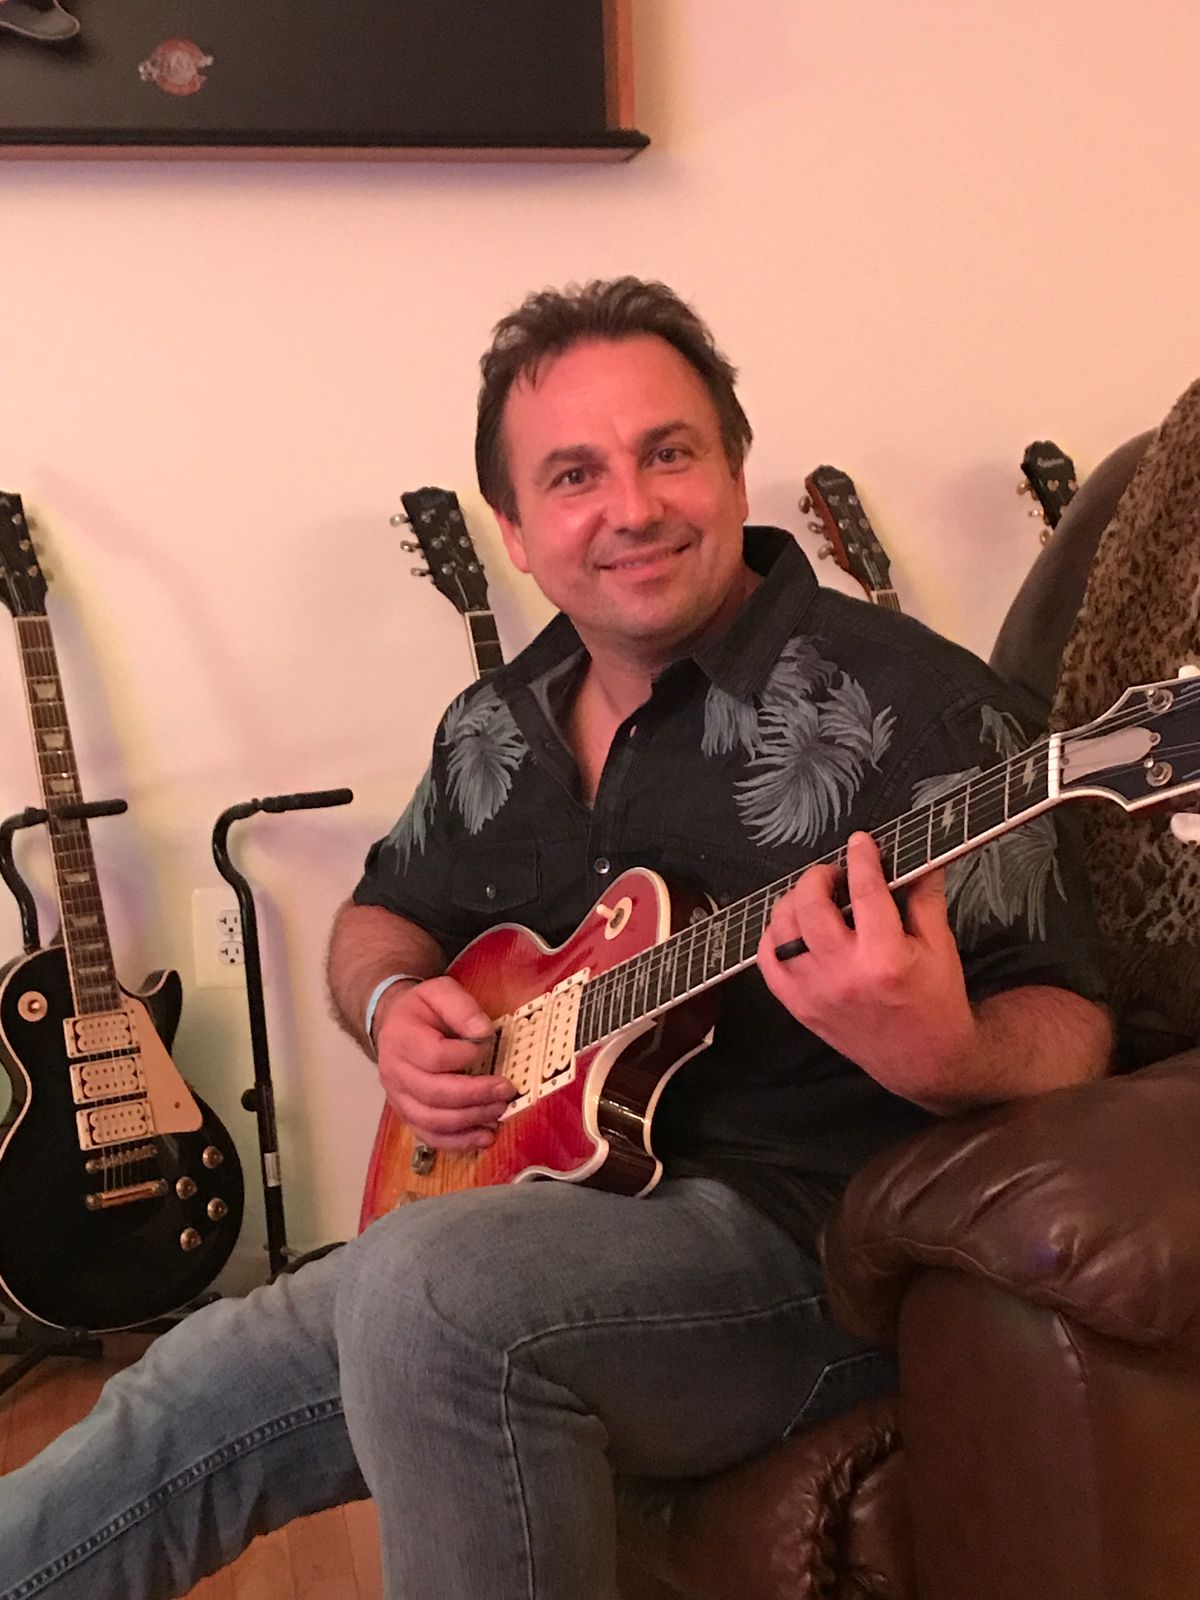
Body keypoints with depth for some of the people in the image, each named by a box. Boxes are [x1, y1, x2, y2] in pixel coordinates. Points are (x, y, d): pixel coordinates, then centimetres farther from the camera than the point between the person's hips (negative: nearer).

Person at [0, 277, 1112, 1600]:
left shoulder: (898, 703, -12)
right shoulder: (499, 729, 9)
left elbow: (1065, 1029, -13)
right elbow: (384, 914, 22)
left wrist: (943, 1059, -37)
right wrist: (394, 1006, -2)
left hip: (796, 1243, -6)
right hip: (532, 1214, 7)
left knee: (424, 1292, -32)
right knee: (176, 1407, 0)